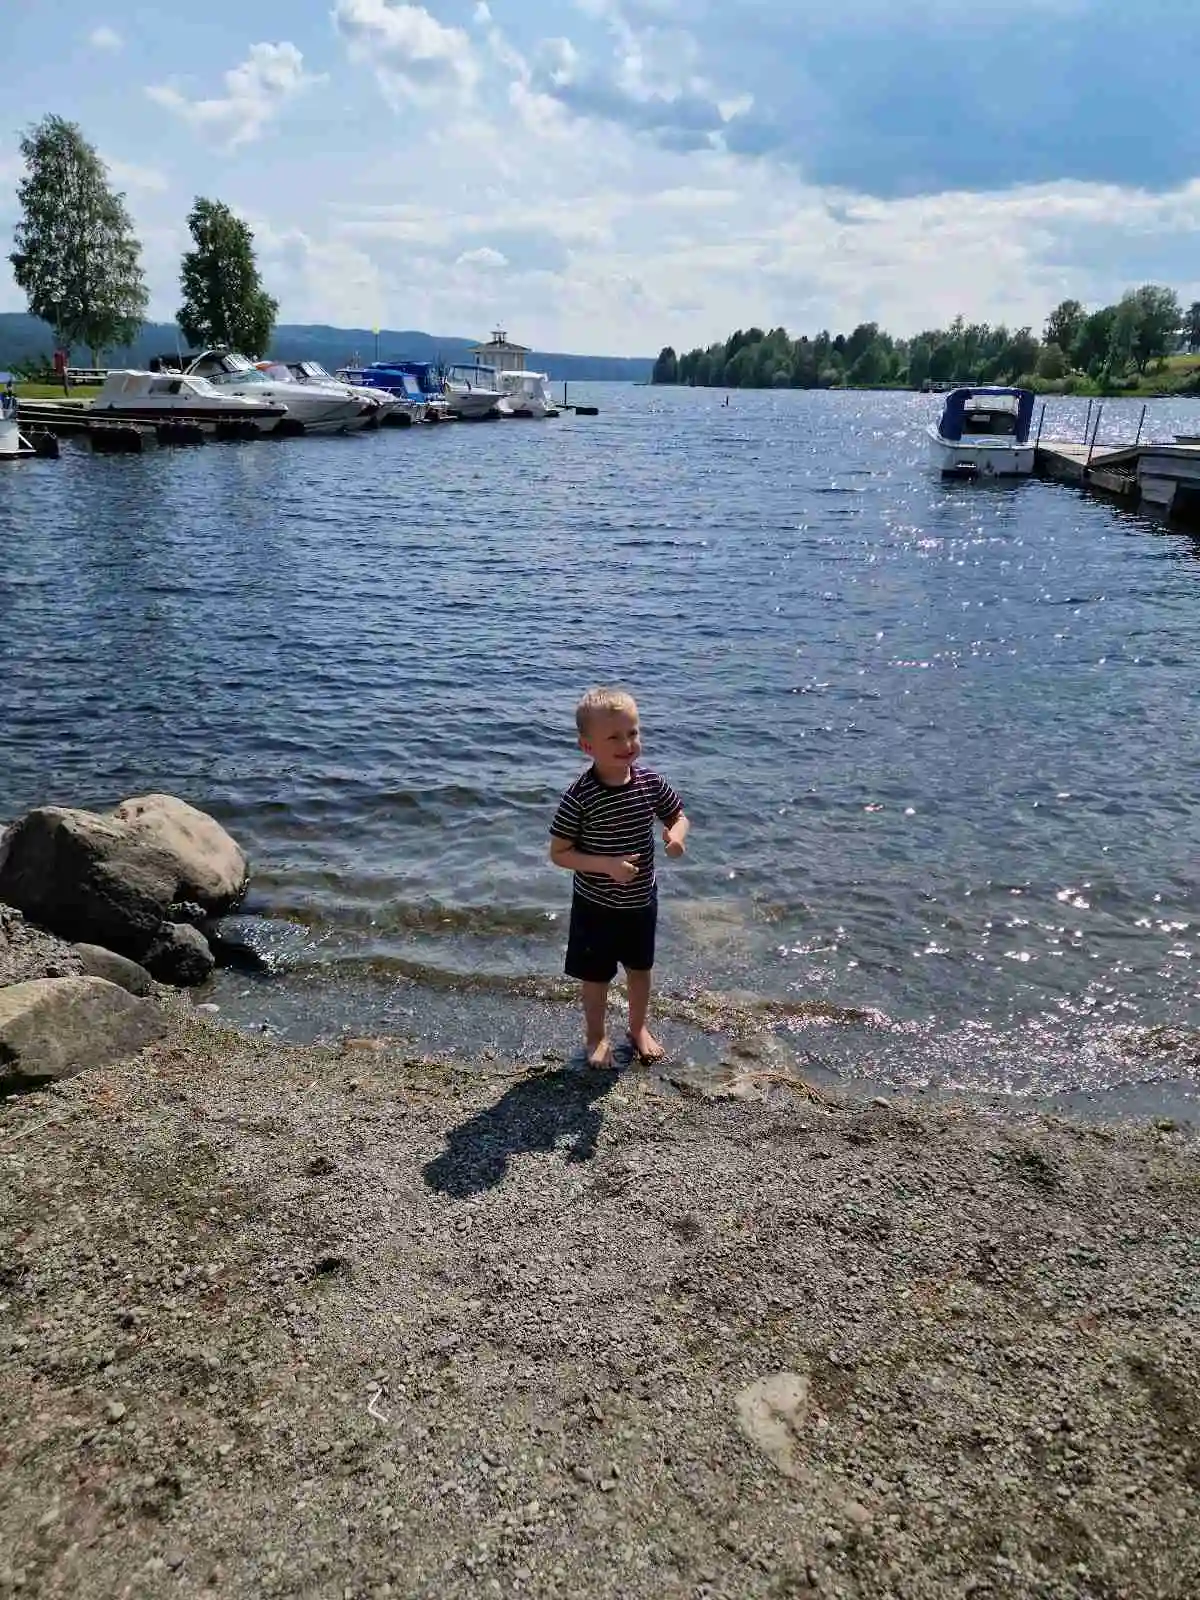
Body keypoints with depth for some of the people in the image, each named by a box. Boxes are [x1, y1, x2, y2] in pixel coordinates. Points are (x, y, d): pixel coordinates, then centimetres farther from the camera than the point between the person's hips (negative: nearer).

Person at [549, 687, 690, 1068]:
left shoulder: (651, 783, -13)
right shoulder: (579, 797, -25)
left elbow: (678, 815, 4)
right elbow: (558, 853, -19)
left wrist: (677, 835, -19)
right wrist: (607, 865, -30)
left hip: (642, 901, 4)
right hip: (596, 906, -4)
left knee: (640, 968, 23)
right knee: (596, 976, 15)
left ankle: (638, 1027, 47)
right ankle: (597, 1036, 40)